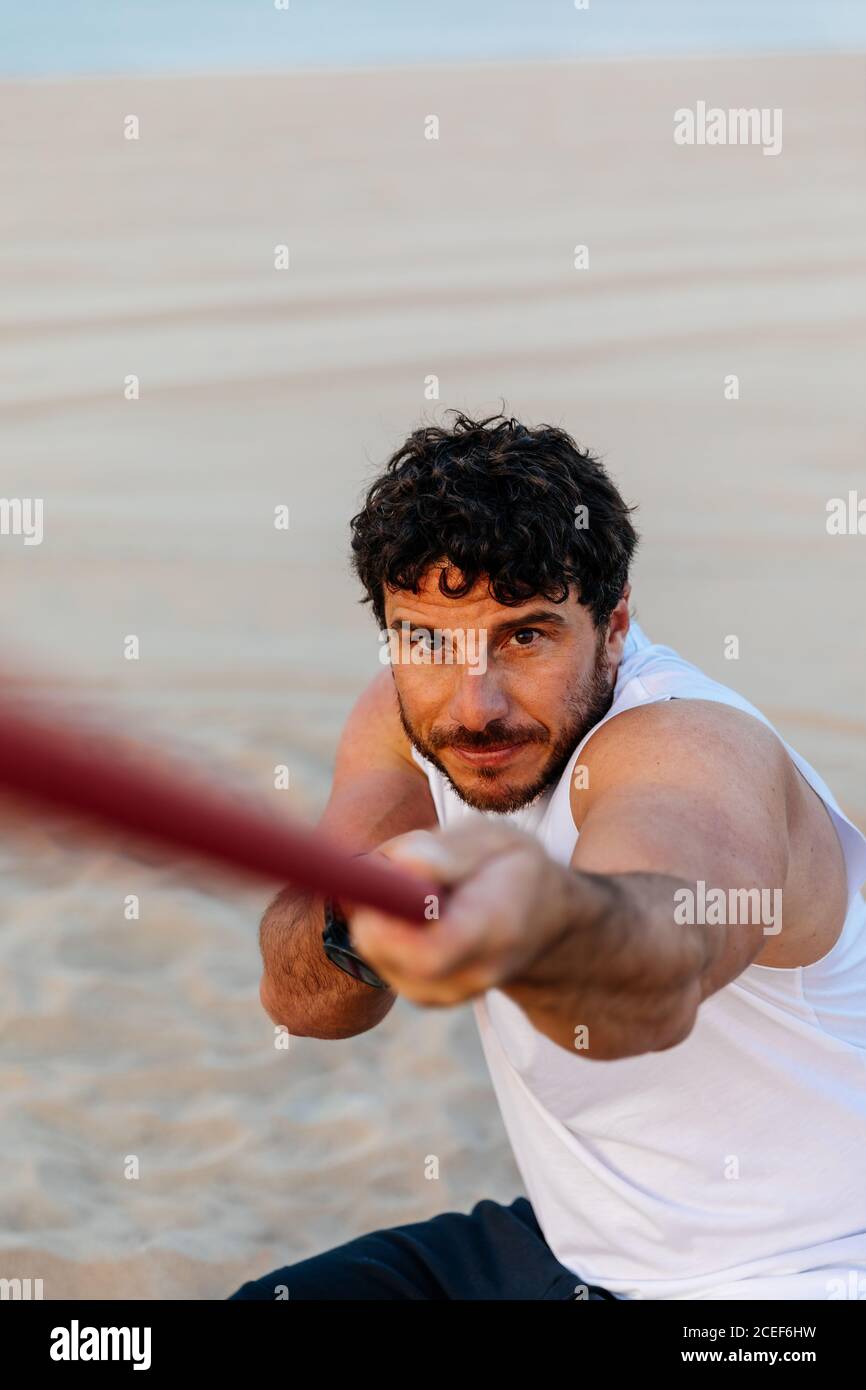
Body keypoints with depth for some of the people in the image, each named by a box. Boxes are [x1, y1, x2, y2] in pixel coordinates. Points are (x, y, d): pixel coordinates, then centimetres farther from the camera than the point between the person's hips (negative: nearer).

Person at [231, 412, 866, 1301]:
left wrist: (540, 918, -73)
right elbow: (299, 998, -9)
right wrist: (352, 924, -32)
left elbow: (665, 963, -51)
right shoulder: (409, 717, -5)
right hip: (569, 1248, 6)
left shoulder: (694, 745, -28)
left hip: (791, 1278, -5)